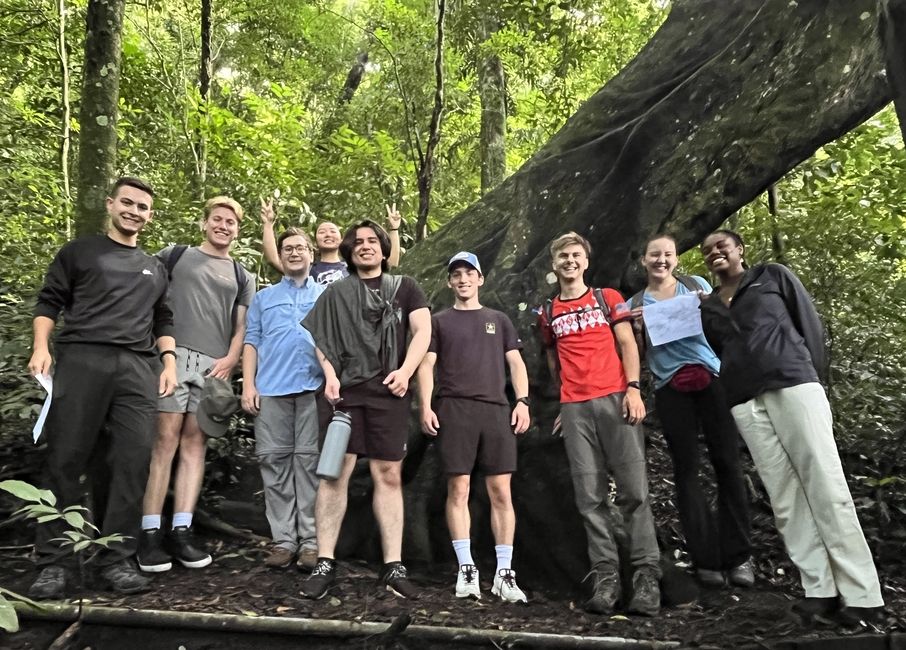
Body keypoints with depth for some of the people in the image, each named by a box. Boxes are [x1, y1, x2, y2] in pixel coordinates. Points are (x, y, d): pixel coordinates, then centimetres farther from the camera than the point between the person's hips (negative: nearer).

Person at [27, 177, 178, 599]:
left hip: (138, 368, 3)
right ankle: (53, 562, 6)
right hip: (81, 359, -2)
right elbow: (49, 302, 9)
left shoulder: (155, 269, 24)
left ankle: (117, 559, 4)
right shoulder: (79, 252, 15)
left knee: (133, 462, -4)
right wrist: (41, 348, -6)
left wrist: (169, 363, 9)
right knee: (65, 461, -3)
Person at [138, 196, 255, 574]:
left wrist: (230, 360, -2)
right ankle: (150, 533, -4)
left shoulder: (242, 277, 22)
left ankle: (181, 531, 1)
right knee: (166, 439, -8)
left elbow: (242, 327, 16)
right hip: (174, 354, -2)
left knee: (194, 443, 0)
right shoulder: (176, 255, 16)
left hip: (214, 365, 2)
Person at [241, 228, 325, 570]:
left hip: (314, 387, -1)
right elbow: (252, 341, 13)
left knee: (310, 460, -3)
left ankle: (312, 540, 1)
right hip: (271, 389, 2)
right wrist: (248, 385, 0)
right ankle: (283, 539, 6)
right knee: (274, 461, 0)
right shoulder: (264, 297, 21)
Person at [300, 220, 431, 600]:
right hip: (345, 390, 1)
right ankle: (325, 564, 1)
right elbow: (320, 338, 13)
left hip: (389, 393, 0)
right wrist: (330, 376, -4)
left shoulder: (404, 287, 16)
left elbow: (423, 330, 6)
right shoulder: (337, 292, 18)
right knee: (335, 473, -5)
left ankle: (393, 565, 5)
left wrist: (405, 371, -9)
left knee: (389, 476, 0)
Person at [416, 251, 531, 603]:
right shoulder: (439, 321, 15)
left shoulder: (498, 320, 19)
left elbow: (516, 363, 15)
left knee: (501, 492, -2)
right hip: (454, 409, -1)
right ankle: (466, 569, 6)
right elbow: (426, 366, 9)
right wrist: (425, 407, -4)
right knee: (458, 489, -3)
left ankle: (504, 573, 3)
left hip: (496, 410, 1)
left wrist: (522, 401, 1)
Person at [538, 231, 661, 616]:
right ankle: (605, 577, 2)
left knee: (634, 489, -6)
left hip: (615, 398, -2)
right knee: (590, 497, -1)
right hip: (574, 409, 2)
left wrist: (633, 388, -8)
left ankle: (647, 575, -2)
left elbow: (627, 344, 5)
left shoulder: (608, 298, 12)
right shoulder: (549, 313, 17)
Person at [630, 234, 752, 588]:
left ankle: (738, 555, 5)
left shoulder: (697, 285, 14)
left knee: (727, 462, -4)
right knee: (686, 470, -1)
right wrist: (638, 326, -7)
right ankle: (706, 559, 5)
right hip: (670, 388, 0)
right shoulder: (635, 304, 13)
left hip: (712, 378, 0)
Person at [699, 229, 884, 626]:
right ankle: (820, 590, 4)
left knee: (826, 488, -5)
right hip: (745, 404, 3)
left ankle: (862, 593, -1)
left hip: (793, 386, -3)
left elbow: (810, 323, 8)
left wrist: (811, 377, 2)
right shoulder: (707, 308, 21)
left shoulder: (773, 277, 13)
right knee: (784, 498, 0)